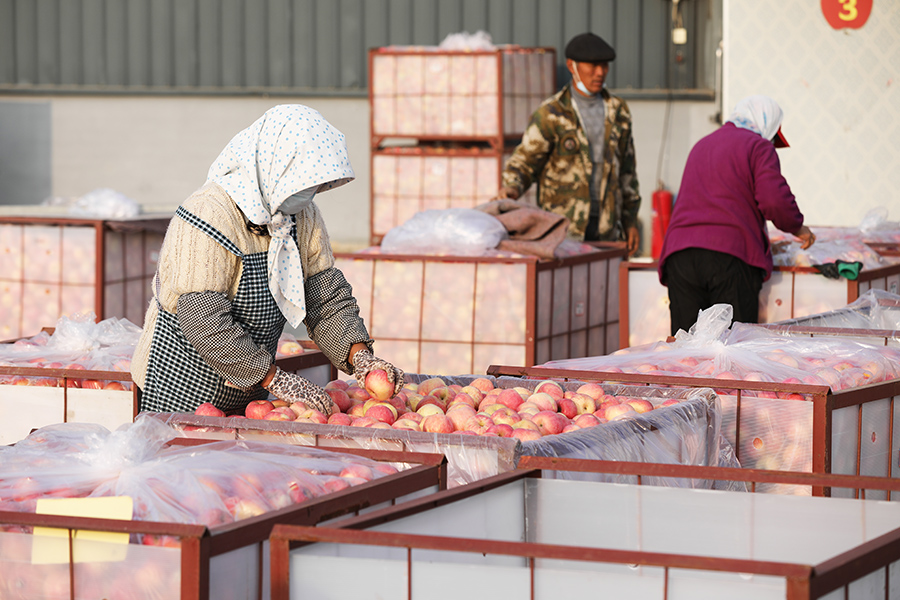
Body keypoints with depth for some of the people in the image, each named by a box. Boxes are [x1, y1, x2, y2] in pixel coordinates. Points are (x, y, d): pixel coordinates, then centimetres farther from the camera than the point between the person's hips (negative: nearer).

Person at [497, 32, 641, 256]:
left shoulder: (618, 112, 10)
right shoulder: (550, 114, -3)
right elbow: (524, 163, -5)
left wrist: (631, 222, 15)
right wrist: (510, 189, -27)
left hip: (607, 229, 4)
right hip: (564, 229, -4)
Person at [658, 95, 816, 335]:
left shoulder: (701, 145, 29)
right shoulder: (758, 147, 5)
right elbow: (775, 201, -8)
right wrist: (797, 228, 11)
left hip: (678, 254, 6)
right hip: (730, 256, -6)